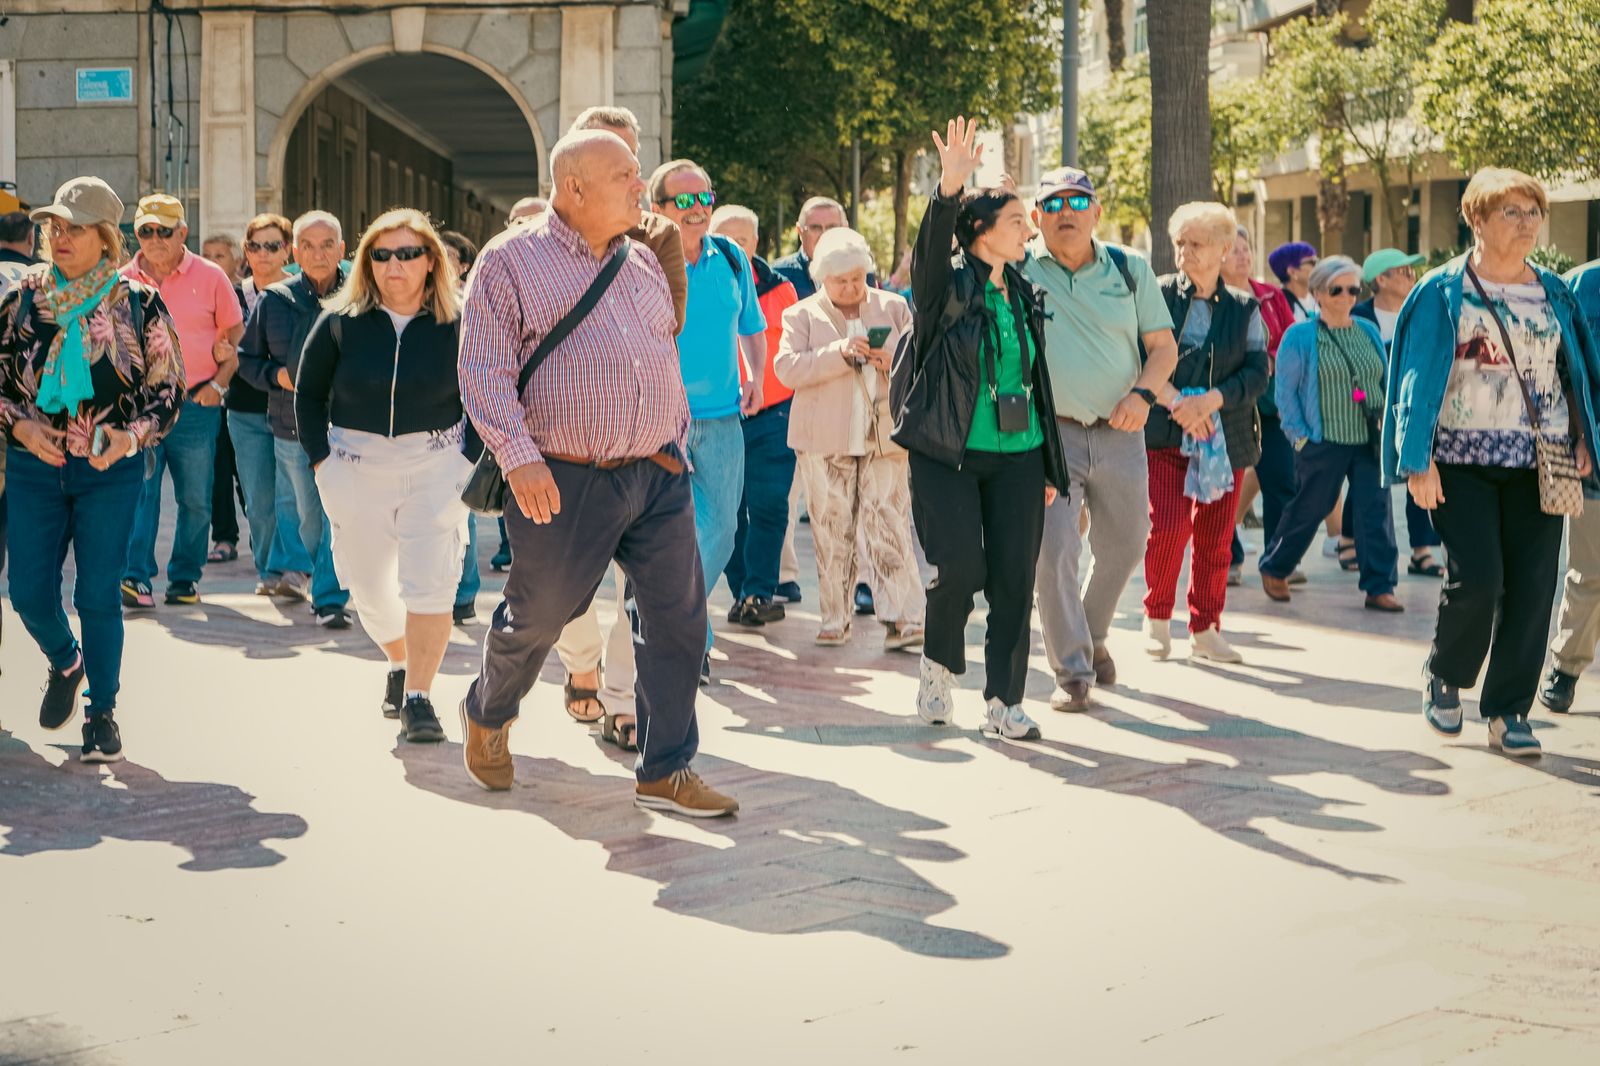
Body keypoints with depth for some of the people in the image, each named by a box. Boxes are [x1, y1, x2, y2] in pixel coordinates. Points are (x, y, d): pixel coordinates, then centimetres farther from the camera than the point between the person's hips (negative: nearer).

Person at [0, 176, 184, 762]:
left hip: (111, 471, -2)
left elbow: (168, 387, 2)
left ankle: (102, 711, 14)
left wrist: (131, 436, -14)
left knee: (98, 594, -2)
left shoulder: (139, 304, -2)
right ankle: (66, 664, 37)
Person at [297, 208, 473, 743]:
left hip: (436, 464, -2)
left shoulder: (457, 322, -4)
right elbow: (308, 394, 9)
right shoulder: (341, 321, -1)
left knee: (430, 584, -14)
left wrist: (467, 459, -5)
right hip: (357, 467, 2)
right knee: (370, 589, 11)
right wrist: (321, 460, 1)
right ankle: (399, 663, 39)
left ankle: (418, 697, -8)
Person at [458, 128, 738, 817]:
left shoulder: (644, 265, 15)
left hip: (657, 477, 5)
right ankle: (486, 716, 38)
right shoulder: (511, 260, -3)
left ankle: (665, 771, 10)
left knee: (678, 618, 0)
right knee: (537, 618, 7)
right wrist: (520, 456, -22)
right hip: (564, 483, -5)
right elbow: (483, 369, -10)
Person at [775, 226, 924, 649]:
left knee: (892, 528, -8)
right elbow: (786, 367, -6)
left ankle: (901, 620, -10)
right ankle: (835, 621, 11)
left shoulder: (894, 308, 13)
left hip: (884, 439, 0)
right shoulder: (802, 315, 8)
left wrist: (894, 361, -10)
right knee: (831, 534, 2)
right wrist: (840, 353, -18)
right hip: (825, 443, 0)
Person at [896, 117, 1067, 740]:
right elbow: (932, 247, -27)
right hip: (948, 455, -5)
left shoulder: (1024, 297, 14)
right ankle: (938, 666, 14)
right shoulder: (948, 286, -3)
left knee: (1013, 581, 1)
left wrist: (1050, 466, 16)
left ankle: (1003, 701, 10)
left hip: (1017, 457, 5)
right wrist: (950, 188, -44)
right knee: (960, 568, -13)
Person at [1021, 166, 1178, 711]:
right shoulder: (1017, 268, -2)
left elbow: (1163, 345, 7)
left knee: (1124, 548, 14)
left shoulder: (1130, 269, 5)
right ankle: (1072, 671, 0)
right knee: (1053, 551, -11)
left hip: (1119, 434, 3)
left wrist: (1144, 392, -12)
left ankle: (1093, 636, 40)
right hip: (1049, 433, -3)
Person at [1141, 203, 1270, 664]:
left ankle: (1205, 629, 17)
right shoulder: (1157, 295, 2)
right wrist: (1174, 401, -17)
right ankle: (1157, 617, 9)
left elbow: (1258, 371, -1)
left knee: (1216, 538, 4)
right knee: (1168, 526, -13)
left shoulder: (1245, 309, 8)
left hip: (1225, 434, 3)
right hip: (1164, 432, -2)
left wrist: (1211, 399, -16)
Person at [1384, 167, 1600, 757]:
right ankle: (1444, 676, 15)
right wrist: (1418, 459, -10)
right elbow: (1420, 377, -3)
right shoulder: (1444, 292, 0)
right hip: (1464, 459, -4)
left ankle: (1509, 710, 8)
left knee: (1532, 587, -2)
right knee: (1476, 579, -13)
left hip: (1538, 463, 4)